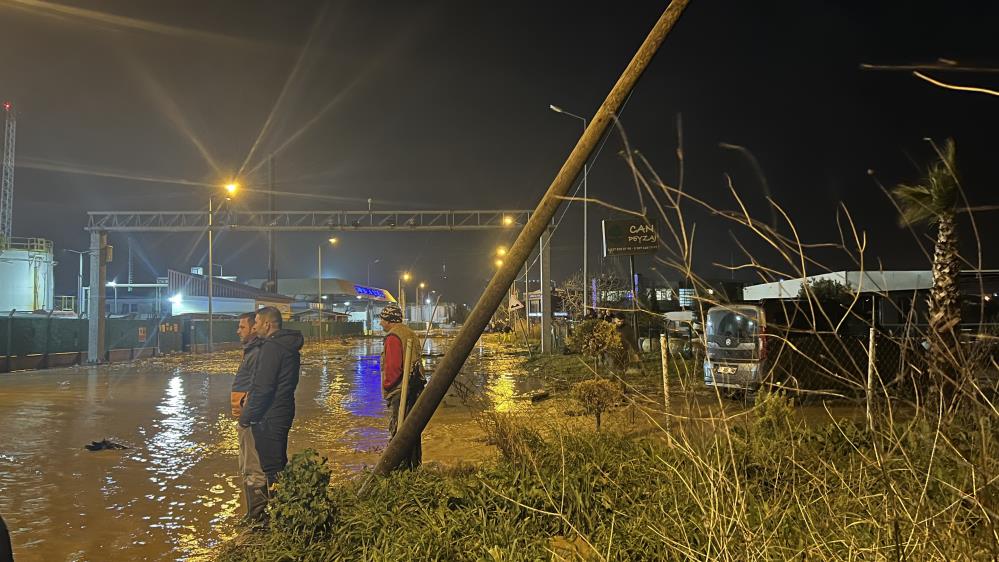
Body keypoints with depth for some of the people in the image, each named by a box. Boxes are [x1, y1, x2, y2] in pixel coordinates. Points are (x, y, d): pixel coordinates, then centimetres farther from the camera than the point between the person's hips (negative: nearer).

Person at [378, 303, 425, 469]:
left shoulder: (393, 337, -13)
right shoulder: (411, 334, 16)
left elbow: (393, 367, -19)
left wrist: (387, 387, -7)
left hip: (400, 390, -9)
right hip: (415, 387, 9)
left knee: (398, 430, -5)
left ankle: (402, 466, -5)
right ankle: (415, 464, 23)